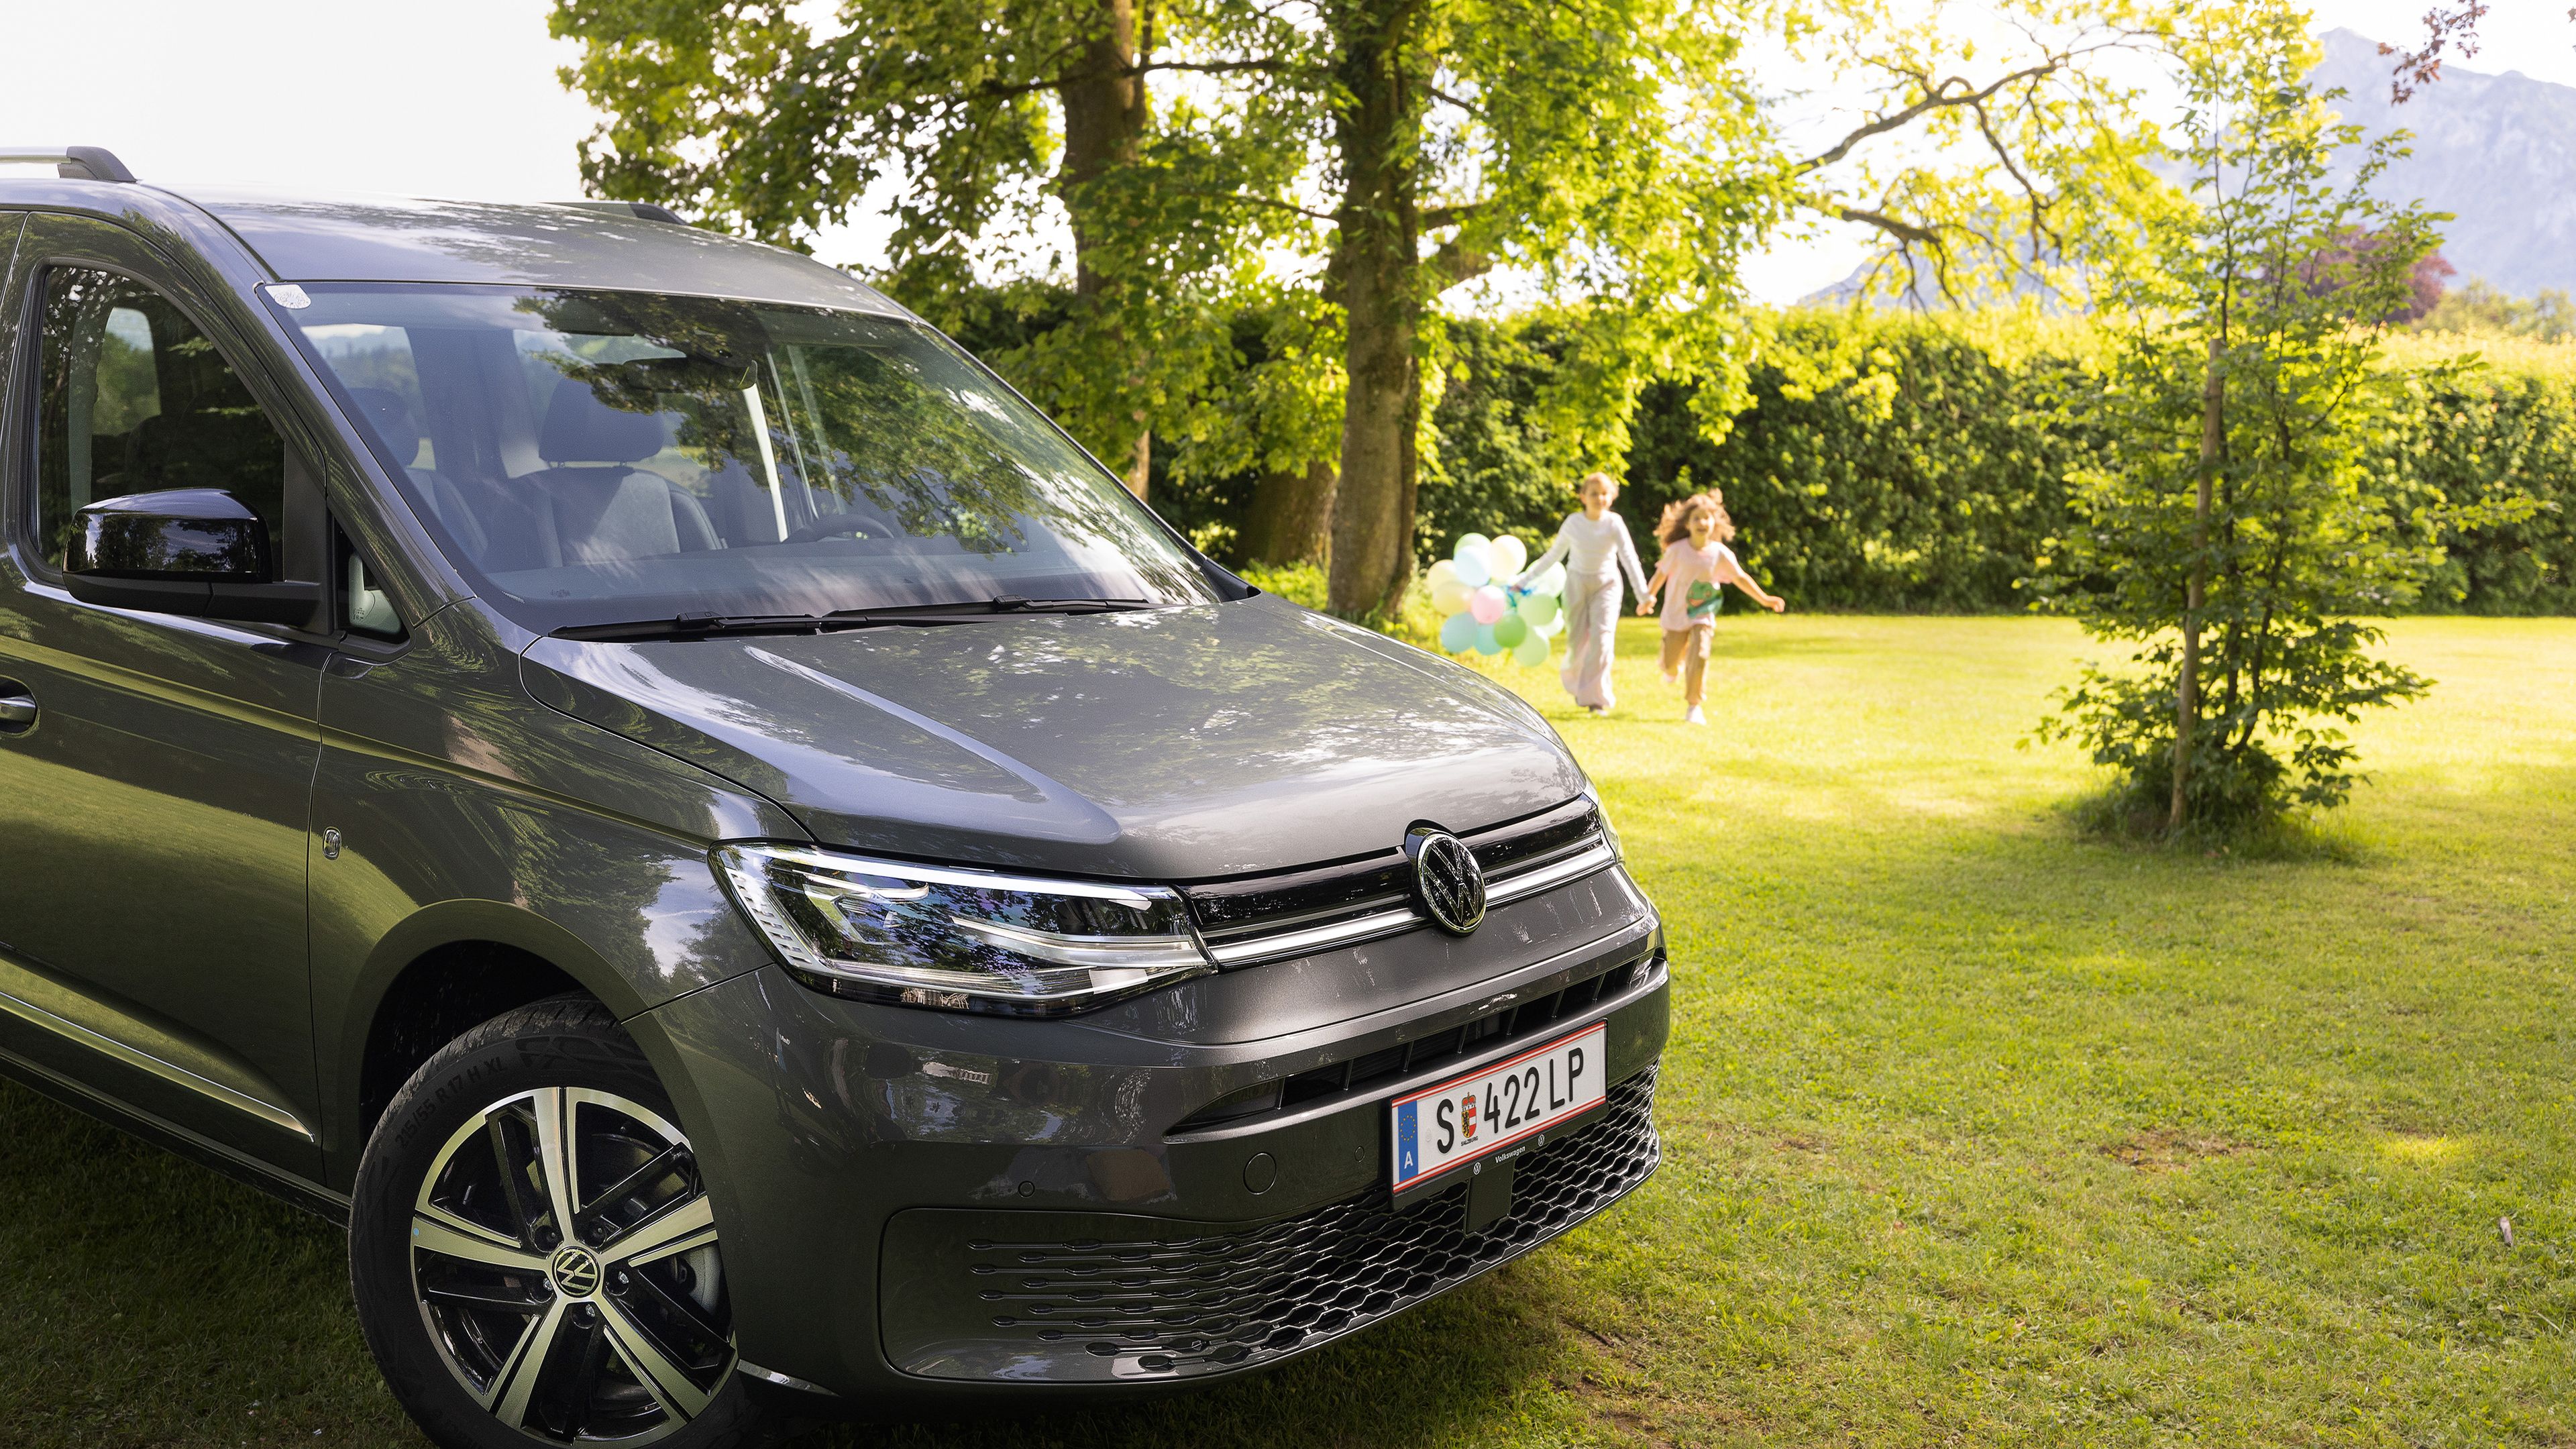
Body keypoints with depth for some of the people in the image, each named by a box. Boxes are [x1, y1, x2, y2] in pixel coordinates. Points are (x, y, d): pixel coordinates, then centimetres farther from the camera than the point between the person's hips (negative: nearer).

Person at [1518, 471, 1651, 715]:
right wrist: (1525, 579, 9)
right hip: (1577, 583, 1)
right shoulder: (1573, 523, -5)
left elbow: (1629, 557, -17)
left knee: (1602, 638, -14)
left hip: (1606, 585, -1)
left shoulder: (1614, 523, -10)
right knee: (1577, 641, 3)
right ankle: (1575, 681, 35)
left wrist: (1642, 591, -28)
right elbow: (1553, 555, 7)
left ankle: (1596, 697, -6)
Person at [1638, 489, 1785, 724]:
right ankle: (1674, 663, 46)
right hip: (1676, 615, 0)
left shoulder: (1720, 553, -9)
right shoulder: (1678, 550, -13)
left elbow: (1740, 577, 0)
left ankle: (1693, 706, -6)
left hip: (1703, 617, 0)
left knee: (1700, 657, -19)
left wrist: (1764, 599, -1)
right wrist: (1648, 598, -5)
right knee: (1670, 664, 5)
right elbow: (1661, 573, -1)